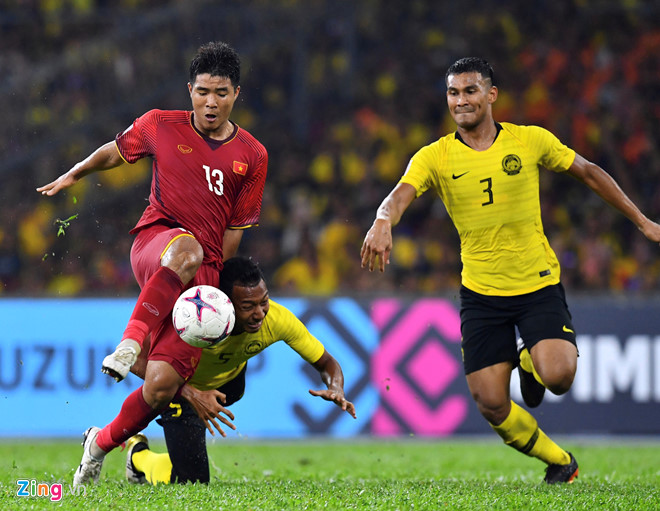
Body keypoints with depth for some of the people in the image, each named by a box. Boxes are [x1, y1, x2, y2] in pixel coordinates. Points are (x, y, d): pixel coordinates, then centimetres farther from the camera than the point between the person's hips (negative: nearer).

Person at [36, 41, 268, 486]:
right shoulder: (161, 126, 6)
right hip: (154, 240, -1)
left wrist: (208, 281, 5)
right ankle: (131, 340, -40)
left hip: (204, 271, 1)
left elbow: (235, 231, 10)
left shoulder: (252, 157, 6)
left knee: (162, 386, -13)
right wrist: (75, 174, 30)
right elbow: (116, 151, 27)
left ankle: (103, 441, 13)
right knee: (185, 248, -43)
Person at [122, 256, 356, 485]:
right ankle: (139, 455, 19)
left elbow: (326, 363, -15)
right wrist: (191, 394, -54)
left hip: (231, 378, 7)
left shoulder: (278, 318, -29)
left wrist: (336, 390, -38)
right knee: (190, 479, -14)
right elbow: (139, 362, -43)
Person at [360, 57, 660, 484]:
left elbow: (589, 172, 11)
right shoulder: (434, 157, -4)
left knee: (558, 376, -24)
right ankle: (558, 461, 22)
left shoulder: (531, 141, -2)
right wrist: (383, 224, -45)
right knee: (491, 405, -5)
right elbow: (400, 195, -22)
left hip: (539, 287, -1)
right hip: (480, 294, 1)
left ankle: (531, 364, 15)